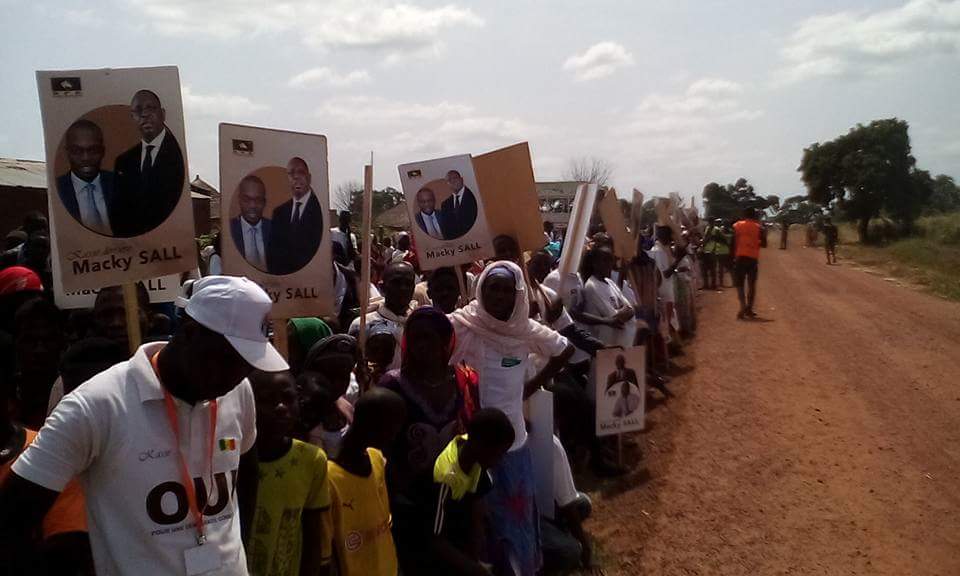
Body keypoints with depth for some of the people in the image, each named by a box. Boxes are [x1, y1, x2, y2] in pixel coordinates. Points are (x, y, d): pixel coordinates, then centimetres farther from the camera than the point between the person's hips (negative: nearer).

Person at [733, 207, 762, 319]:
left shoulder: (737, 226, 3)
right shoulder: (758, 227, 5)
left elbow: (733, 242, 0)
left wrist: (733, 256, 6)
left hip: (740, 257, -1)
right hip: (753, 257, 1)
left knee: (740, 284, 1)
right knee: (752, 284, 12)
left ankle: (743, 307, -18)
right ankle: (749, 309, 12)